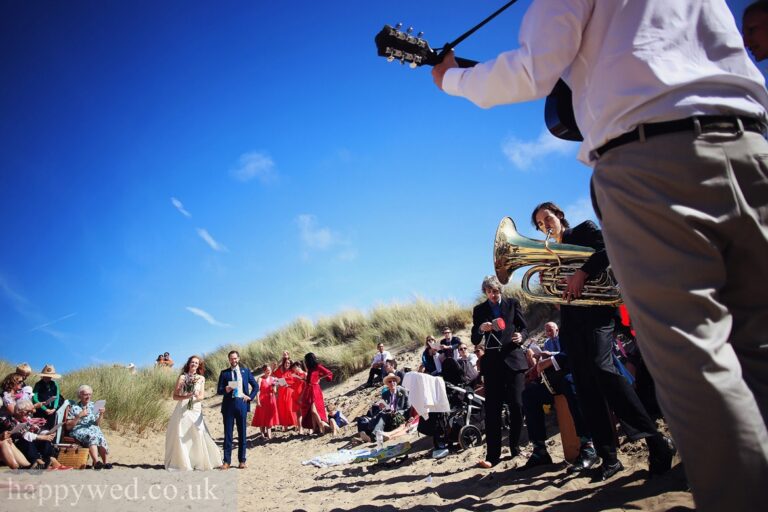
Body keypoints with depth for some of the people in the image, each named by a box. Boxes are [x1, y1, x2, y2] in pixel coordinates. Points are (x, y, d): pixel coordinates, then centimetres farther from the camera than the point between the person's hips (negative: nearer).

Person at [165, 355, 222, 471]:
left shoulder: (201, 378, 9)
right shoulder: (182, 377, 3)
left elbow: (202, 396, 3)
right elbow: (175, 396, 0)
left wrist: (197, 396, -20)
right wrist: (186, 397, -17)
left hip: (196, 410, 2)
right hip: (183, 410, -1)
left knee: (199, 435, -4)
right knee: (181, 437, -3)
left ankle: (200, 461, 7)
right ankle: (183, 462, 7)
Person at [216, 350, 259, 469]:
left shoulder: (246, 371, 10)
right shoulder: (224, 373, 8)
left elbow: (255, 386, 13)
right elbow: (218, 390, 2)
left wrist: (250, 397, 1)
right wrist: (225, 390, -18)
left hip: (242, 404, 1)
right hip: (228, 405, 0)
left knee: (242, 433, 4)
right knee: (228, 433, 1)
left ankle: (242, 461, 11)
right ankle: (227, 461, 7)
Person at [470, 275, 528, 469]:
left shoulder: (512, 303, 7)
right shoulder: (479, 310, 8)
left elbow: (524, 328, 8)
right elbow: (475, 341, 4)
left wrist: (521, 336, -15)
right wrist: (481, 329, -18)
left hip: (513, 359, 0)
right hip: (493, 362, 1)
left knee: (516, 405, -3)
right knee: (492, 410, -2)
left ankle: (515, 448, 16)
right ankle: (492, 455, 0)